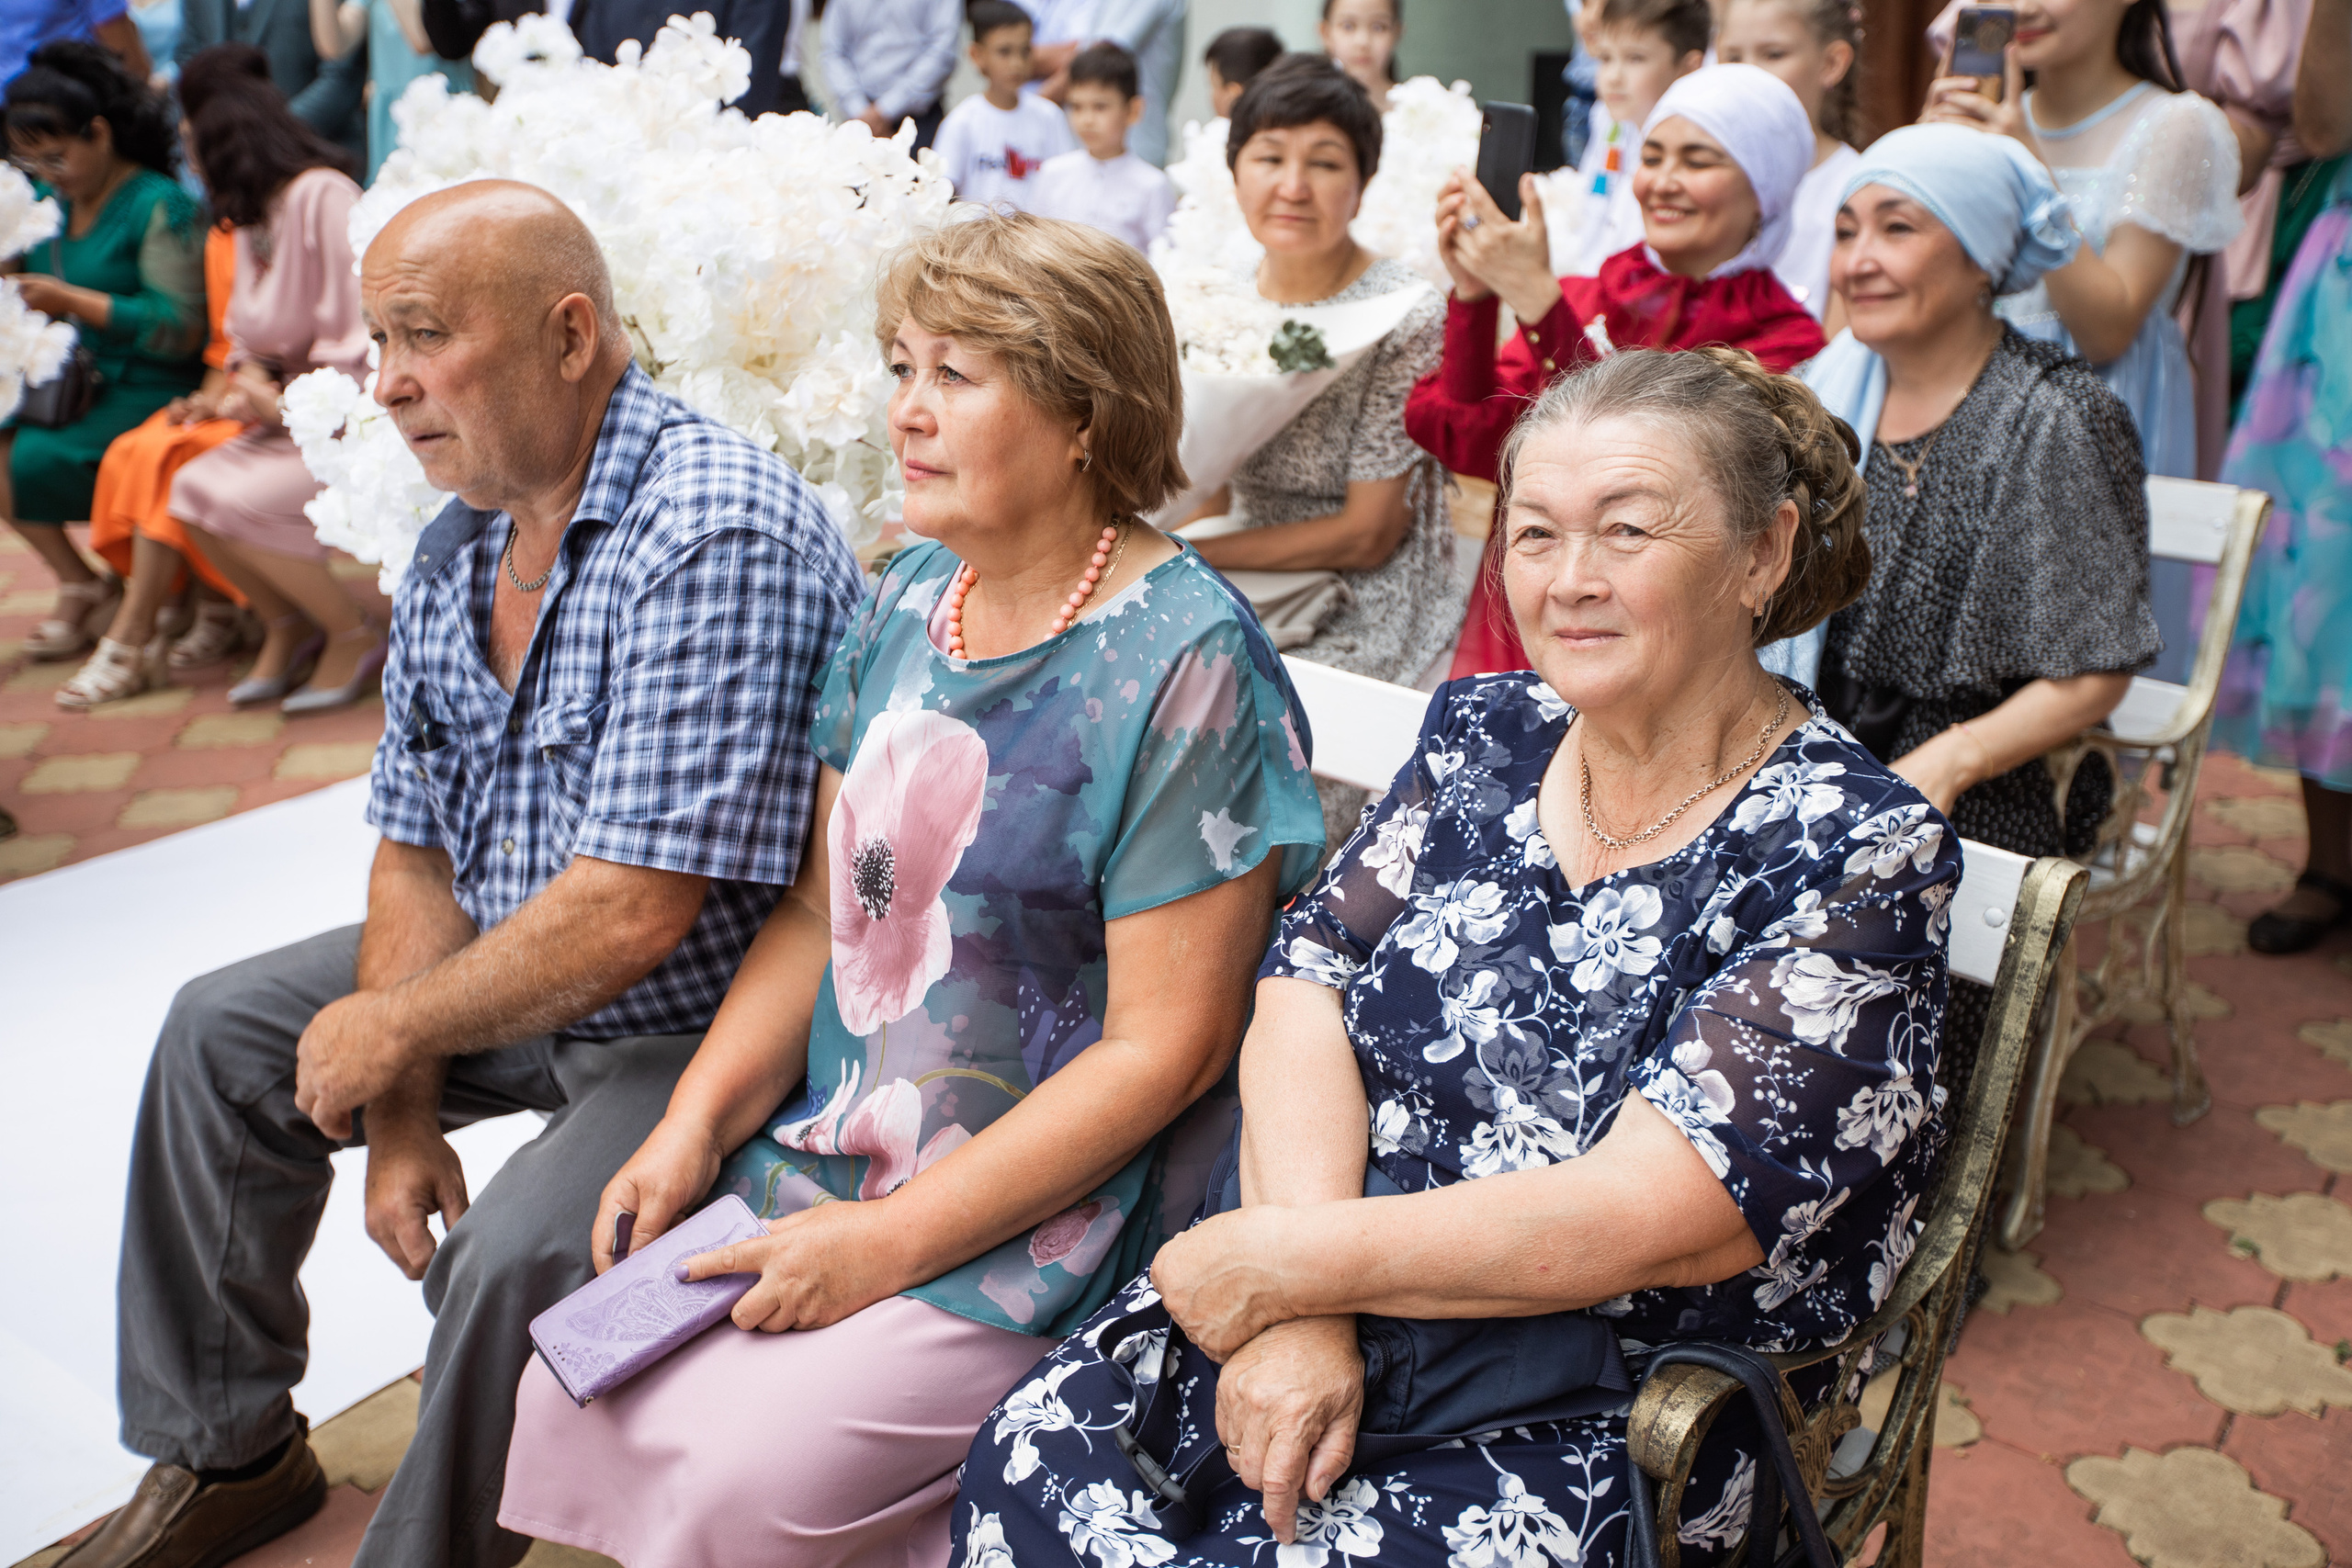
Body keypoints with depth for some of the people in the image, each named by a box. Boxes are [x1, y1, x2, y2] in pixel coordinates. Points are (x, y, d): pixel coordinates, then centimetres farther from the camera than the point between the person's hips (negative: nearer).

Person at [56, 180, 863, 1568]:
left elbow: (628, 915, -32)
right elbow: (417, 848, 6)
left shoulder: (715, 540, -28)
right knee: (221, 1033, 11)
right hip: (512, 972, 9)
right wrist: (401, 1117, -5)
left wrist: (387, 1033, -16)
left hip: (713, 1024, -9)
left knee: (516, 1255, -29)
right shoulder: (456, 545, 2)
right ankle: (225, 1455, 28)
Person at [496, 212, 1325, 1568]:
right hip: (827, 1155, 7)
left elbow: (1164, 1048, -18)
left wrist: (889, 1241, -17)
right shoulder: (909, 601, 5)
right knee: (568, 1401, -1)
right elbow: (823, 907, 11)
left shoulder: (1185, 666, -17)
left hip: (1046, 1222, -7)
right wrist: (694, 1126, -2)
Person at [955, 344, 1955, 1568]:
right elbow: (1311, 983, -3)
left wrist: (1290, 1260, -17)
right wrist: (1300, 1307, -17)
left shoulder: (1860, 852, -13)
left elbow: (1653, 1215, -20)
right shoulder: (1486, 733, 5)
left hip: (1619, 1418, -4)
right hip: (1363, 1322, 5)